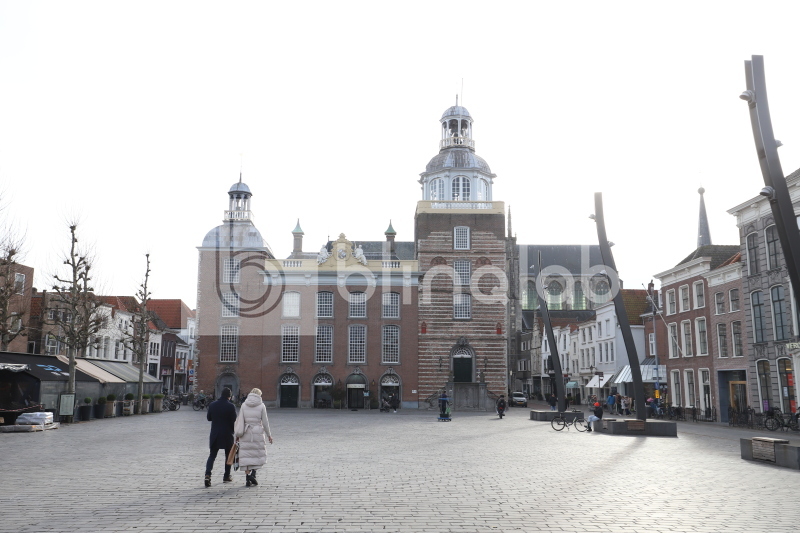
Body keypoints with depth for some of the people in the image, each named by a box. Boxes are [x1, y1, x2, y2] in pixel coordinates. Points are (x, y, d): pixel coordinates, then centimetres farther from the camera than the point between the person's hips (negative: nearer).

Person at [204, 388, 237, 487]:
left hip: (214, 434, 3)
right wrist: (233, 431, 8)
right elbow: (234, 421, -10)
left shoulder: (212, 405, 0)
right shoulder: (230, 406, -12)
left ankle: (208, 474, -13)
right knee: (228, 455, 14)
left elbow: (208, 418, 10)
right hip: (227, 434, -3)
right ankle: (226, 476, 18)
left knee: (212, 455, 7)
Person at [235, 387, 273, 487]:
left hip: (246, 434, 2)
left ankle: (247, 479, 4)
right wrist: (269, 435, 8)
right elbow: (265, 422, -1)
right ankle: (253, 473, -6)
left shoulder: (244, 405, 3)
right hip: (257, 433, -2)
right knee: (259, 453, 12)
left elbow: (240, 420, 2)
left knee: (246, 455, 7)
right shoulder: (261, 406, -3)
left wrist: (238, 434, 9)